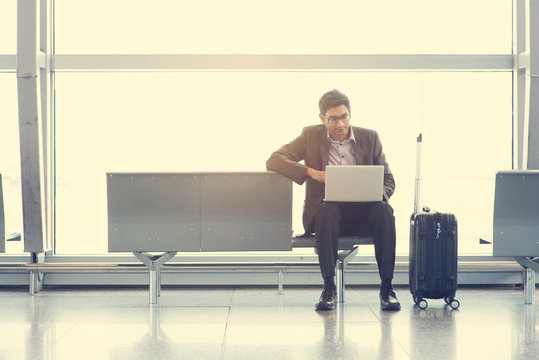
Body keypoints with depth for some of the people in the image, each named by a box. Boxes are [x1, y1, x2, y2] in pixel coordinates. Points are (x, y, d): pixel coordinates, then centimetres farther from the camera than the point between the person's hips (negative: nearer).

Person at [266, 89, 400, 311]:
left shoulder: (370, 138, 8)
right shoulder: (311, 136, 4)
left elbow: (388, 180, 10)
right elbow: (274, 161, -5)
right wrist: (311, 172, -20)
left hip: (363, 211, 1)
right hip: (328, 210, -1)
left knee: (384, 211, -31)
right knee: (327, 210, -36)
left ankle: (386, 287, -25)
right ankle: (328, 286, -30)